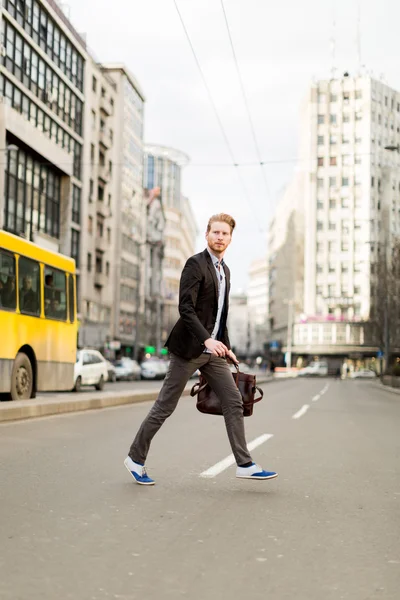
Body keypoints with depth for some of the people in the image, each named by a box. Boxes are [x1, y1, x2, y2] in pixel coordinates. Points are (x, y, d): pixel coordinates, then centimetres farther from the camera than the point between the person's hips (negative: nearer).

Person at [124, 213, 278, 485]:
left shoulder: (225, 271, 16)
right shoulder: (196, 264, -11)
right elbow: (185, 308, -20)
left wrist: (226, 347, 18)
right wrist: (207, 339, -28)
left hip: (212, 350, 8)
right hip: (189, 348, -8)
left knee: (234, 401, 1)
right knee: (165, 406, 0)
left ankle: (245, 464, 5)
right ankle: (136, 458, 13)